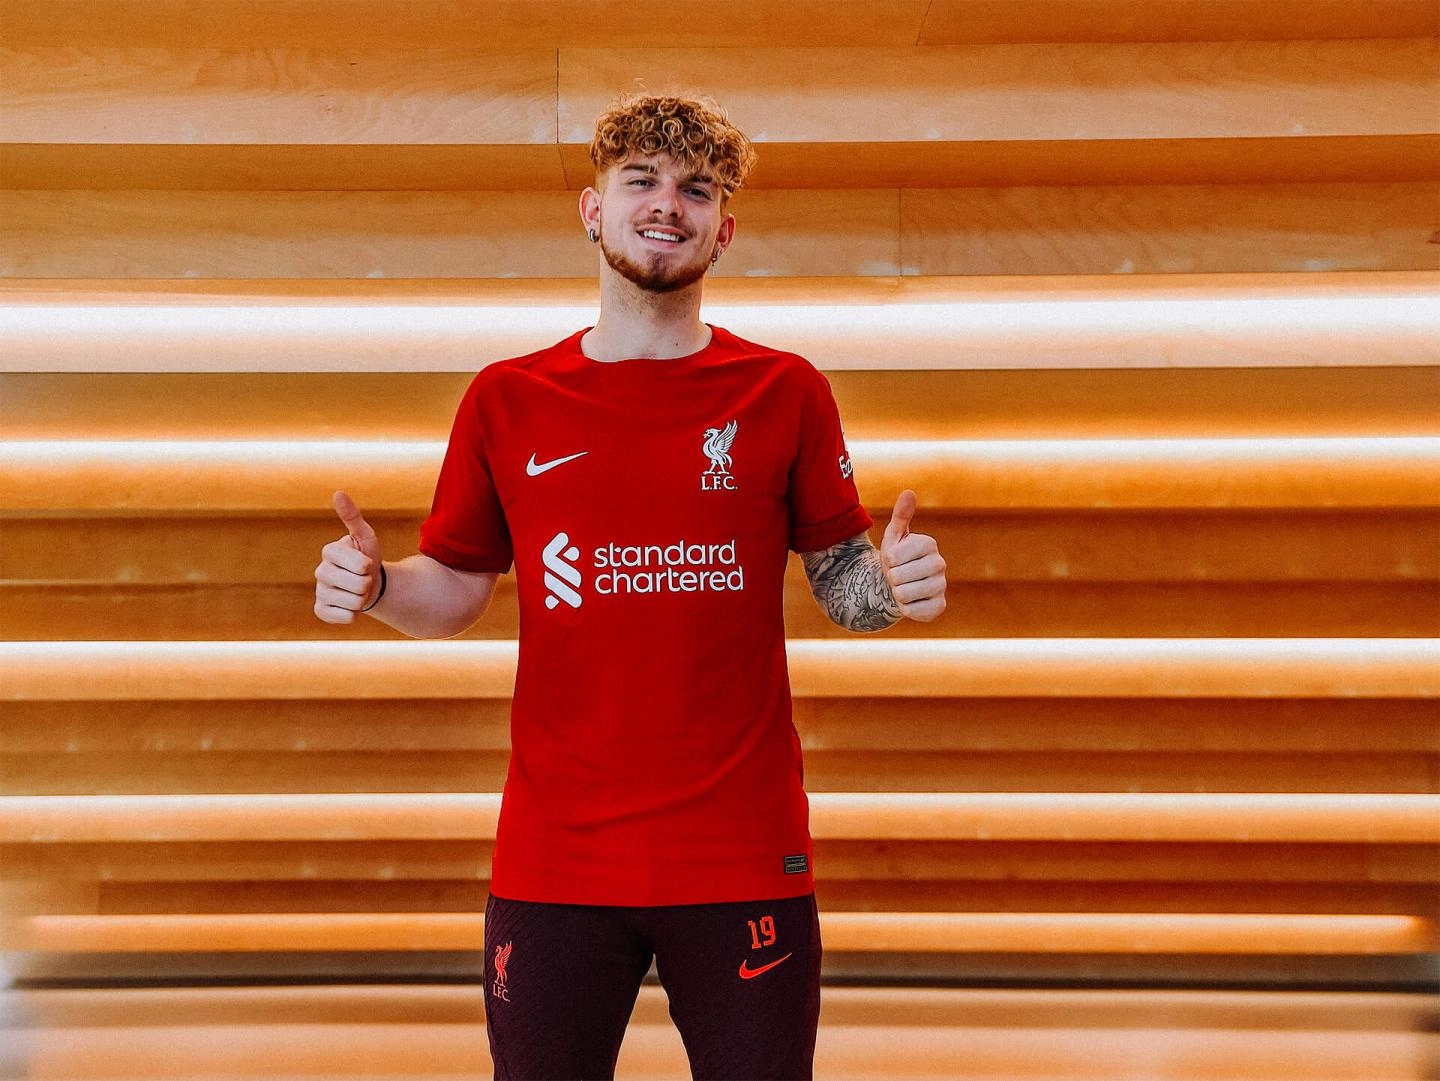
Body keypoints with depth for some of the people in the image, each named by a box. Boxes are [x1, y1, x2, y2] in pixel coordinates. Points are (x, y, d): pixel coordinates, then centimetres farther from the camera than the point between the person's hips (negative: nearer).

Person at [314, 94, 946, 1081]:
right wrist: (375, 586, -10)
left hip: (746, 857, 0)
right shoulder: (506, 400, 4)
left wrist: (895, 585, -15)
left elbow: (842, 580, 7)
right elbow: (457, 592, 11)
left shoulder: (786, 392, 1)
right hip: (553, 861, 1)